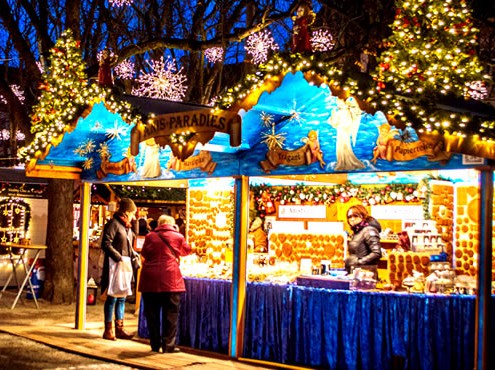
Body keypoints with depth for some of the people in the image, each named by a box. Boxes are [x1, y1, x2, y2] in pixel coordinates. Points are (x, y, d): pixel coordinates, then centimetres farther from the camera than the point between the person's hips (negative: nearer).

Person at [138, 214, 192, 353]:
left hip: (150, 280, 2)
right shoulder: (178, 236, 2)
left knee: (152, 314, 9)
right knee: (170, 314, 5)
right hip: (170, 279, -2)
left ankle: (155, 345, 15)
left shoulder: (150, 236, 6)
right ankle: (168, 345, 5)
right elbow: (187, 251, 20)